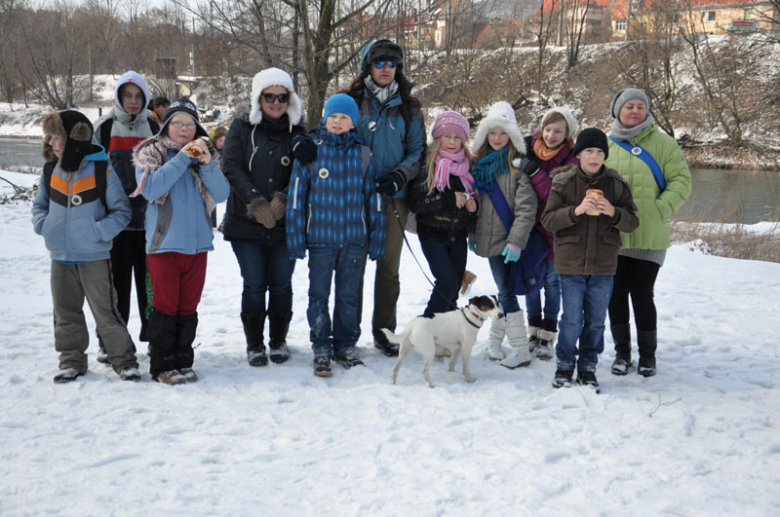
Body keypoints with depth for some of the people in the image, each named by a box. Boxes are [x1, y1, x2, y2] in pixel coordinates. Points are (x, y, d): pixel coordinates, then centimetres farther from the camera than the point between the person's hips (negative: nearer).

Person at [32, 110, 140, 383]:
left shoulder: (102, 170, -10)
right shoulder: (50, 171, 4)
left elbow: (121, 210, -5)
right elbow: (39, 204, 17)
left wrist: (100, 230, -18)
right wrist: (43, 224, -3)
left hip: (94, 256, -5)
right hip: (60, 256, 5)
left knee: (105, 310, -2)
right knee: (66, 312, 12)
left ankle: (124, 359, 11)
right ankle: (72, 360, 25)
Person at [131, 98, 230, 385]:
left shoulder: (201, 154, 13)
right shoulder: (150, 153, 3)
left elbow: (221, 194, 2)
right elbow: (150, 189, -15)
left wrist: (206, 164, -13)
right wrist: (181, 159, -16)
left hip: (197, 243, 4)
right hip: (163, 243, -4)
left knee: (189, 307, 9)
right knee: (165, 306, -1)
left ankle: (183, 361, 19)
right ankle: (162, 366, 9)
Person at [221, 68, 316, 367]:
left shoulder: (297, 131, 5)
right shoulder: (242, 126, 1)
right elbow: (231, 167, -7)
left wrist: (283, 200, -15)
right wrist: (256, 202, -17)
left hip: (286, 223, 2)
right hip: (246, 222, -1)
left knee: (281, 284, 7)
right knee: (254, 285, 2)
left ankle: (279, 341, 24)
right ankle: (254, 344, 17)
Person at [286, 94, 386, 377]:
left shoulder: (363, 155, 4)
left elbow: (373, 197, 8)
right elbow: (297, 196, 1)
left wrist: (376, 237, 6)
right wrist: (295, 237, -3)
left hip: (353, 238, 2)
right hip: (320, 238, -1)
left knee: (348, 296, 11)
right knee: (319, 296, 4)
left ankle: (345, 345, 24)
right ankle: (321, 350, 14)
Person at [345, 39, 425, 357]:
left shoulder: (408, 108, 9)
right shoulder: (352, 101, 4)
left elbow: (418, 151, 8)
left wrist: (399, 177, -10)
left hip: (393, 198, 1)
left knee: (389, 267, 5)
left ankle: (384, 331, 17)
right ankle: (349, 330, 14)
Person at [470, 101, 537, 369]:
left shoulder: (519, 165, -9)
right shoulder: (480, 162, 11)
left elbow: (526, 208, -14)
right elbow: (473, 201, 20)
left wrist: (516, 241, -19)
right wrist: (472, 233, 18)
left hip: (505, 238, -6)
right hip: (489, 237, 6)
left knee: (506, 292, -8)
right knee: (503, 289, 14)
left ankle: (521, 349, -3)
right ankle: (495, 339, 24)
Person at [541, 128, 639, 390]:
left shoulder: (617, 184, 4)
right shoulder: (563, 182, -1)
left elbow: (633, 222, 4)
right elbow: (547, 219, -6)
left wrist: (613, 212, -17)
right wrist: (576, 210, -21)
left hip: (603, 263, 2)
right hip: (571, 262, -2)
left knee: (596, 320, 9)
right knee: (572, 320, 0)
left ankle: (588, 368, 23)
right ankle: (564, 367, 18)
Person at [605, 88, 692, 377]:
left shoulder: (662, 142, 3)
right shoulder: (605, 144, 7)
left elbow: (681, 181, 1)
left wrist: (660, 209, -11)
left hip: (649, 237, -2)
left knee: (642, 295, 0)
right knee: (616, 294, 8)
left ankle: (648, 354, 19)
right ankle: (622, 352, 24)